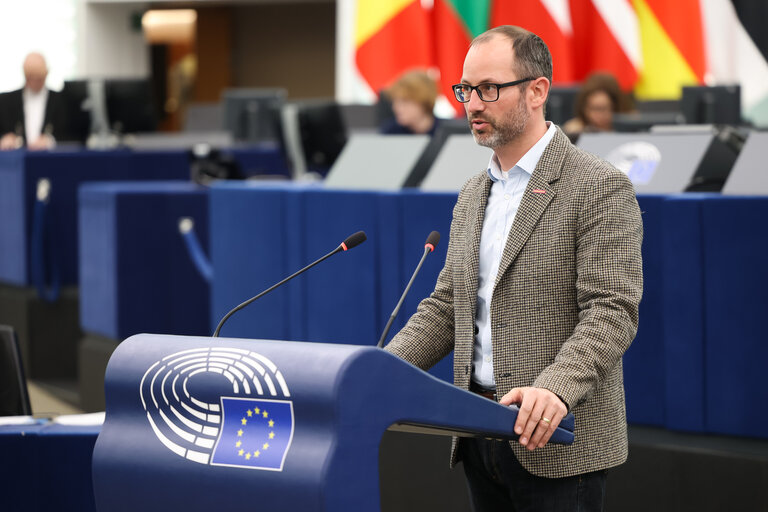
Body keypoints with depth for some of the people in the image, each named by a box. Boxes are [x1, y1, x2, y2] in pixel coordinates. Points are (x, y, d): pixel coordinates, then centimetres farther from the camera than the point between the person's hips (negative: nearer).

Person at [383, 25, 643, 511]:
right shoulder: (474, 194, 16)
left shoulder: (599, 188, -9)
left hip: (556, 440, -7)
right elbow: (447, 306, 17)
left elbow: (612, 311, -17)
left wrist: (555, 388, -33)